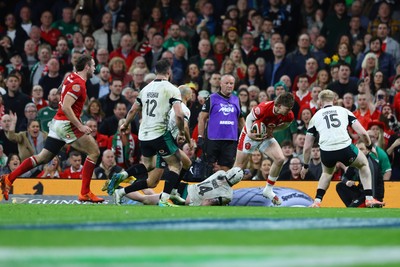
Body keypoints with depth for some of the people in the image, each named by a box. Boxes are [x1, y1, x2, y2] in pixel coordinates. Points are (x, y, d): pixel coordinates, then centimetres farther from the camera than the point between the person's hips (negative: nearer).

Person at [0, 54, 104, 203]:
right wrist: (80, 126, -23)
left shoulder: (72, 77, 13)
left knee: (43, 157, 12)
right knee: (94, 152, -5)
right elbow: (66, 107, -23)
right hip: (67, 123, -9)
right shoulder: (78, 84, -16)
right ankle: (85, 193, -6)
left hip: (57, 122, 9)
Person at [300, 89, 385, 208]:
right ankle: (369, 199, 23)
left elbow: (307, 147, 23)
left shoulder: (316, 116, 22)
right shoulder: (344, 111, 19)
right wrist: (370, 146, 29)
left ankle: (317, 202, 22)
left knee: (327, 172, 37)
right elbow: (362, 132, 11)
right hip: (345, 148, -1)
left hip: (326, 152, 1)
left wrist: (305, 165, 36)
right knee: (363, 164, 31)